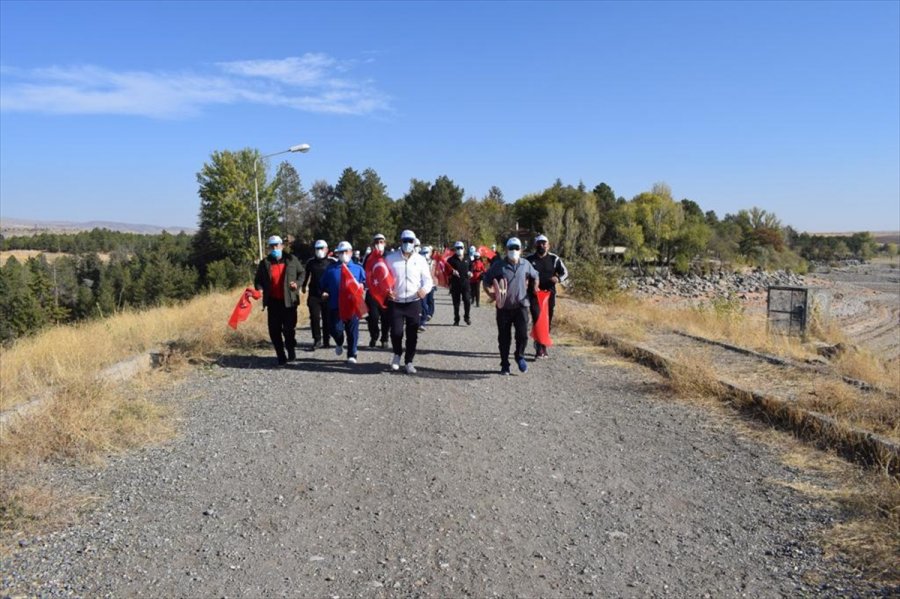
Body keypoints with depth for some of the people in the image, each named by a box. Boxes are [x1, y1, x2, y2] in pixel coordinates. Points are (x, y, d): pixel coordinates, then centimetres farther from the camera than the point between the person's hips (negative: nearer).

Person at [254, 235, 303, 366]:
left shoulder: (291, 259, 3)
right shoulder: (264, 263, 4)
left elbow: (301, 273, 15)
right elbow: (258, 280, 11)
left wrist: (297, 283, -4)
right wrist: (259, 290, -9)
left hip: (289, 300, -1)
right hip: (273, 301, 1)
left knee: (289, 328, 1)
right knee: (274, 330, 2)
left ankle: (291, 350, 28)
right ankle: (281, 357, 15)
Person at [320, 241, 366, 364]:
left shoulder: (358, 268, 7)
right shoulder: (331, 269, 8)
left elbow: (365, 282, 8)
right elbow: (324, 284, 15)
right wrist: (324, 292, -3)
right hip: (336, 305, 0)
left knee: (352, 331, 3)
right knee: (336, 329, -8)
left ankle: (351, 355, 15)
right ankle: (339, 343, 27)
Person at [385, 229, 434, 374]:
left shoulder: (420, 259, 4)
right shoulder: (391, 258, 2)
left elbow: (428, 279, 6)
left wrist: (425, 289, -16)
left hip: (414, 303, 1)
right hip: (395, 302, -1)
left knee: (412, 334, 3)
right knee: (396, 332, -9)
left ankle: (409, 362, 18)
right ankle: (397, 354, 21)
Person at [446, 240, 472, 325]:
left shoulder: (467, 259, 11)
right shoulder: (451, 259, -1)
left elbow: (471, 267, 25)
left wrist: (470, 272, 5)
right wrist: (452, 271, -22)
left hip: (465, 283, 2)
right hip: (455, 283, -2)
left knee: (467, 301, -7)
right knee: (456, 302, 5)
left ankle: (467, 317, 13)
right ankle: (456, 320, 15)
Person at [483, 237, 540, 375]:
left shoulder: (526, 264, 3)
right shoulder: (498, 265, -4)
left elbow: (534, 277, 21)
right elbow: (486, 281, 1)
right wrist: (492, 295, -11)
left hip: (521, 306, 1)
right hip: (504, 307, -1)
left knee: (522, 334, -9)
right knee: (504, 338, 6)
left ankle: (520, 356, 19)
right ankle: (504, 365, 19)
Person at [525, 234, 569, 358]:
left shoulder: (554, 259, 5)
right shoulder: (529, 260, 3)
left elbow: (565, 272, 7)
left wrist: (558, 278, -15)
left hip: (549, 293, 2)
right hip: (534, 294, -2)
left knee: (547, 322, 8)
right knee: (537, 320, -13)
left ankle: (543, 348, 21)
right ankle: (539, 349, -14)